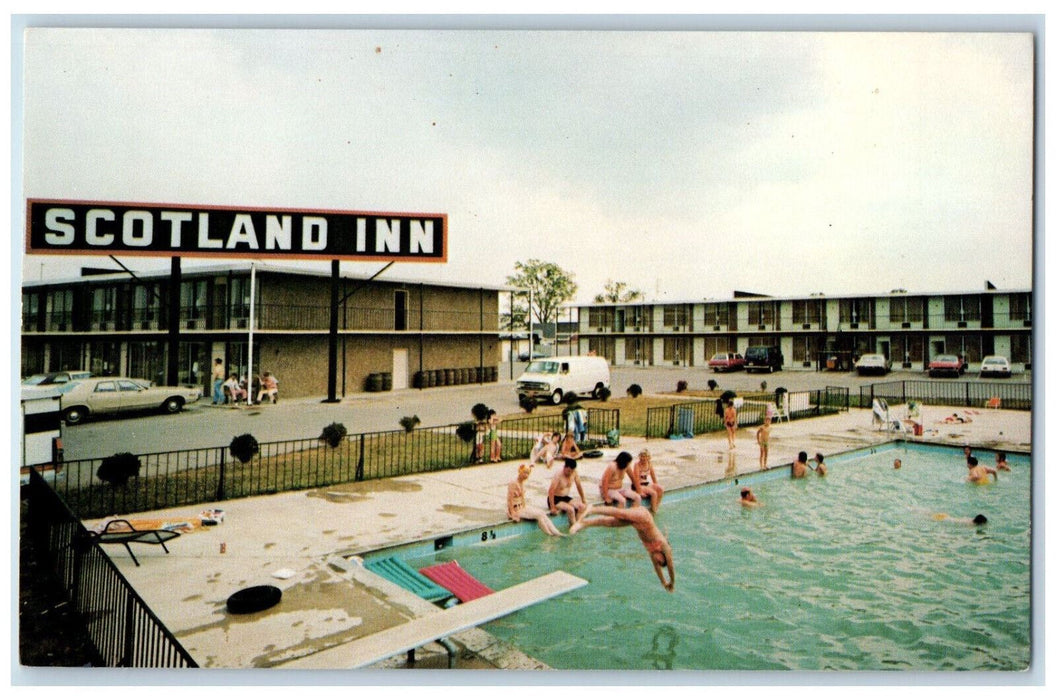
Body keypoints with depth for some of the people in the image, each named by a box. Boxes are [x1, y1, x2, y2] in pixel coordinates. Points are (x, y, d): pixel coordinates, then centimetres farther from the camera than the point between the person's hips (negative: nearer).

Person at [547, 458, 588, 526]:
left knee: (582, 506, -17)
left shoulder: (574, 473, -6)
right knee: (570, 509, -30)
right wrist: (552, 508, -26)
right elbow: (551, 491, -26)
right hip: (555, 499, -6)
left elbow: (579, 486, 9)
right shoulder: (558, 475, -24)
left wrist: (583, 500, 15)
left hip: (565, 497, 6)